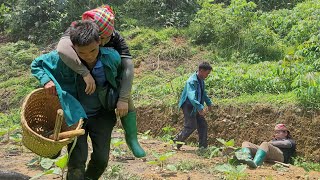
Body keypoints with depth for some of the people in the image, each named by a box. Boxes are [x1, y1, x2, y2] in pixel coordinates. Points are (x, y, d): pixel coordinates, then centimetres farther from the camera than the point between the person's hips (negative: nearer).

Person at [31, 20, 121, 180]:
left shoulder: (112, 58, -19)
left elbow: (120, 79, 4)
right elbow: (36, 64, -7)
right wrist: (47, 80, -24)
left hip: (102, 115, 2)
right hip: (75, 114, -2)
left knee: (101, 160, 5)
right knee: (77, 162, -7)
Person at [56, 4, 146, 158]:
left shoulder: (116, 39, -30)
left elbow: (128, 67, -36)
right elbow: (62, 48, -55)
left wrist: (123, 99, -45)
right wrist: (85, 72, -62)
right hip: (79, 77, 0)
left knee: (127, 102, -17)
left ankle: (132, 139, 3)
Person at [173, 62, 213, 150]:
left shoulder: (201, 80, 6)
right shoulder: (192, 81, -24)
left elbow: (203, 93, 24)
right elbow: (191, 97, -37)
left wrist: (209, 103, 22)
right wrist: (200, 108, -46)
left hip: (195, 107, 9)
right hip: (188, 106, -9)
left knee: (203, 125, 6)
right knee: (191, 126, -10)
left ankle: (203, 146, 15)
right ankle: (176, 142, 5)